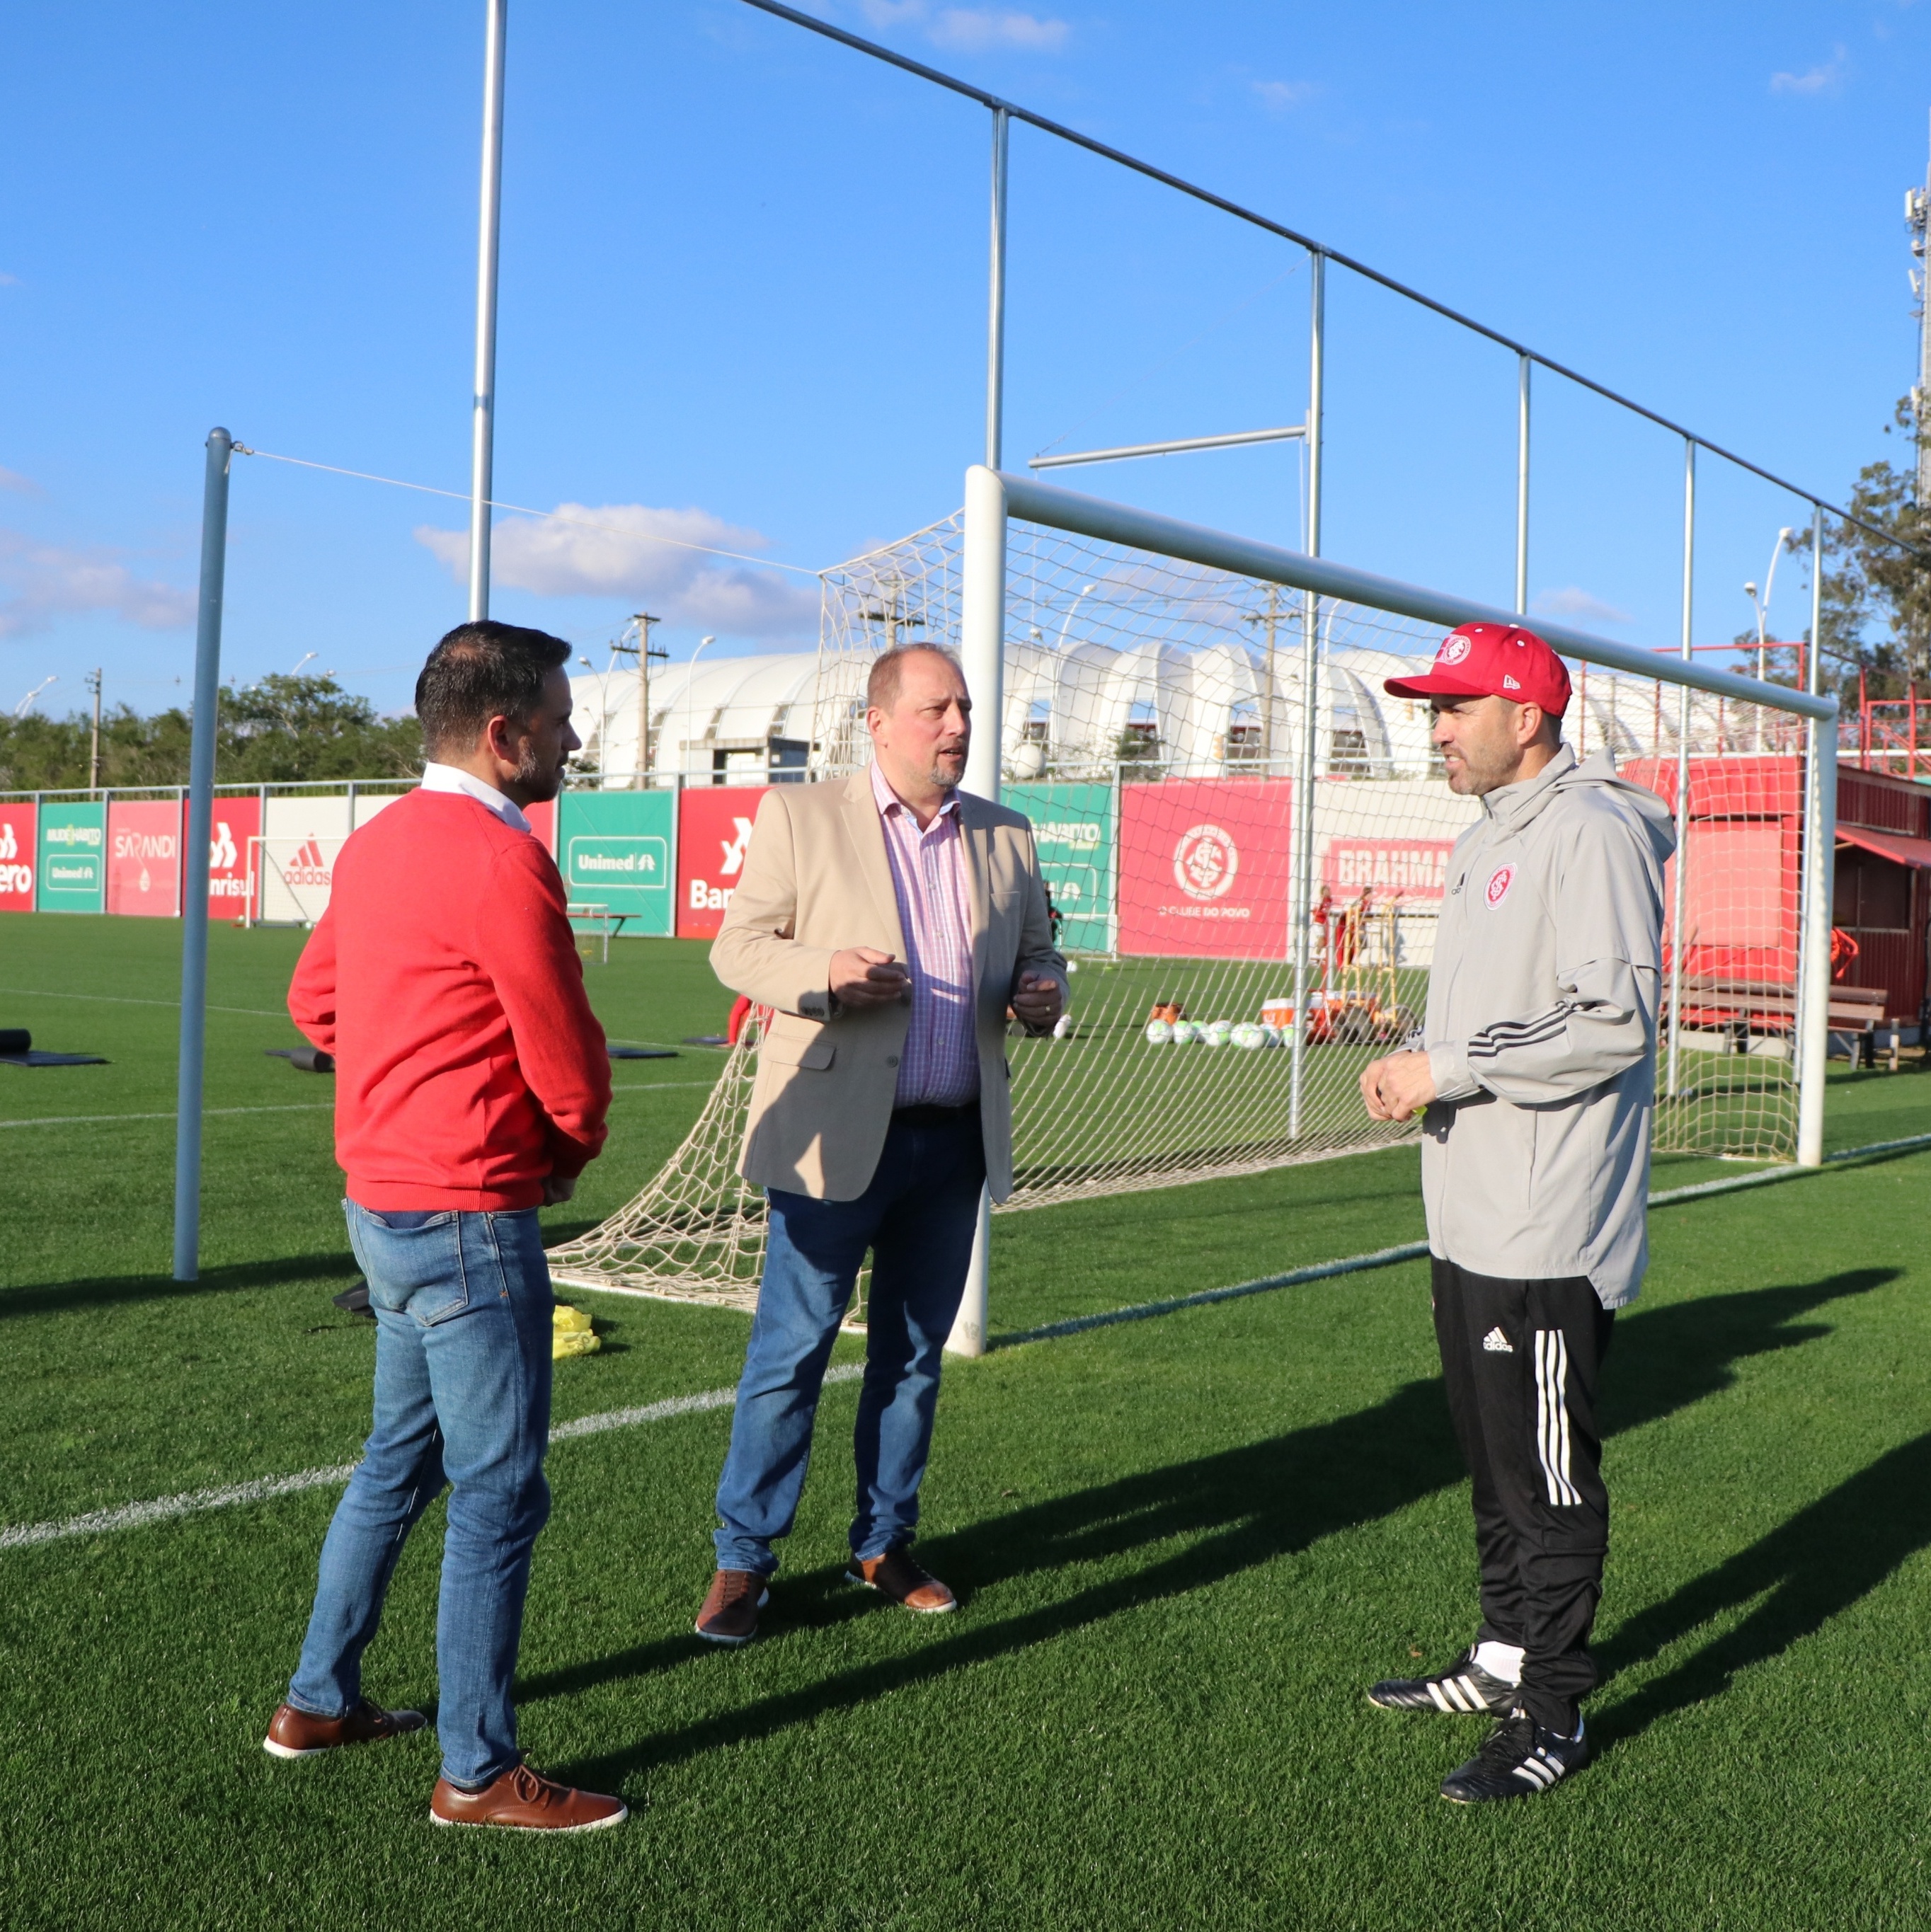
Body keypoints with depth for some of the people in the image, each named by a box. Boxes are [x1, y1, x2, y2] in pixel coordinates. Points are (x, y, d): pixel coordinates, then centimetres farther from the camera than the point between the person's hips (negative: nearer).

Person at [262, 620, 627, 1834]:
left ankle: (321, 1701, 33)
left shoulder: (381, 841, 10)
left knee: (402, 1459, 22)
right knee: (498, 1493, 0)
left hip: (385, 1200, 10)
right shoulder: (500, 860, -19)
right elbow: (567, 1061, -16)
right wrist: (575, 1143, 5)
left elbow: (315, 997, 20)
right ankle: (480, 1773, 11)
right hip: (470, 1215, -10)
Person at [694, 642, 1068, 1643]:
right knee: (789, 1352, -1)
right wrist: (824, 973, -22)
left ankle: (883, 1544, 28)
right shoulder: (800, 816, -1)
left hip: (957, 1139, 5)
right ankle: (743, 1560, 11)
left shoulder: (1006, 839, 11)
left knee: (913, 1354, 14)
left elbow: (1035, 954, 18)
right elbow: (737, 945, -3)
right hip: (838, 1136, -4)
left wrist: (1043, 991, -6)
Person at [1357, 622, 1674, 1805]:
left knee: (1552, 1475, -1)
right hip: (1470, 1221, 10)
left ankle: (1555, 1716, 10)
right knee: (1493, 1455, 19)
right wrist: (1416, 1071, 9)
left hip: (1548, 1234, -10)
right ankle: (1506, 1659, 33)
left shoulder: (1592, 830, -14)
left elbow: (1618, 1020, -23)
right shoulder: (1486, 840, 18)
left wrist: (1450, 1066, -20)